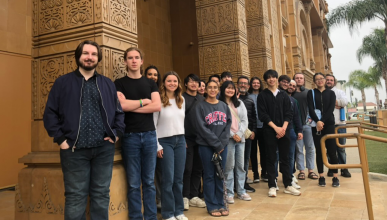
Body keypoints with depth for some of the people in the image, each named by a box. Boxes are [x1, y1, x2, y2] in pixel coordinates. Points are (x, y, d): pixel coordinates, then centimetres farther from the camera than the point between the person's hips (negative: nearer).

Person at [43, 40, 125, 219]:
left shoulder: (108, 84, 13)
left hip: (104, 148, 2)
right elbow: (50, 113, 3)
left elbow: (119, 112, 15)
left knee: (102, 194, 10)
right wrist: (60, 138, -5)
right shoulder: (63, 82, 6)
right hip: (74, 149, -2)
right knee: (75, 196, 5)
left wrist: (117, 133, 2)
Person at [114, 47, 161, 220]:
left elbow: (157, 106, -3)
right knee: (133, 183, 3)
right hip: (130, 136, -2)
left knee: (149, 182, 9)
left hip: (149, 134, 2)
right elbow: (122, 105, -13)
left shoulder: (150, 83, 12)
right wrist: (144, 101, -2)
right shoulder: (119, 83, 4)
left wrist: (131, 106, -8)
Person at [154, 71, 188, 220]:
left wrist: (183, 139, 11)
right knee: (168, 179, -1)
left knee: (179, 178, 9)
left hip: (180, 141, 5)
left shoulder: (181, 100, 11)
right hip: (165, 141, -5)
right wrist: (157, 146, -10)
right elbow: (153, 124, -7)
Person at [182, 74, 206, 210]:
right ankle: (185, 197, 10)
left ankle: (194, 196, 20)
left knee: (198, 169, 9)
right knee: (187, 169, -2)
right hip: (187, 139, -4)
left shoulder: (202, 99, 13)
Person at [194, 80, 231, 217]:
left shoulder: (224, 106, 11)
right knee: (209, 175, 3)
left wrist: (222, 143, -9)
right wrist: (216, 144, -12)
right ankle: (212, 205, 12)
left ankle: (221, 204, 19)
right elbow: (202, 128, -10)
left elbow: (228, 125, 4)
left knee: (220, 175, 9)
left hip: (222, 145, 4)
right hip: (206, 145, -3)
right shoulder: (201, 106, -2)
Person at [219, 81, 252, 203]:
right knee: (229, 166, -3)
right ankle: (229, 193, 6)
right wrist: (232, 135, -10)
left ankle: (241, 191, 19)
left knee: (241, 165, 9)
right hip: (228, 138, -5)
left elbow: (245, 120, 9)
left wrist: (239, 134, -4)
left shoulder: (240, 103, 15)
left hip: (240, 138, 5)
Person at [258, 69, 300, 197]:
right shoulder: (262, 96, 3)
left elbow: (289, 113, 6)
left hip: (284, 130, 3)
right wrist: (275, 127, -13)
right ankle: (272, 186, 8)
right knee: (271, 159, 2)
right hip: (270, 131, -3)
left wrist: (283, 127, -9)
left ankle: (288, 185, 15)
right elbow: (263, 115, -5)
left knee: (285, 158, 7)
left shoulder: (284, 95, 12)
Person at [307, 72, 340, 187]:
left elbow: (331, 108, -2)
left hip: (329, 124, 0)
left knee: (331, 150, -3)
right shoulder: (311, 93, 8)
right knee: (319, 151, 2)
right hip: (316, 125, 0)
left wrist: (322, 121, -14)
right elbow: (310, 109, -3)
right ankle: (321, 177, 9)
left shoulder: (331, 93, 11)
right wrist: (317, 121, -17)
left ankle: (335, 177, 4)